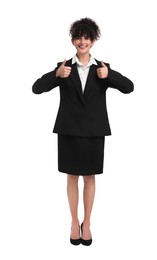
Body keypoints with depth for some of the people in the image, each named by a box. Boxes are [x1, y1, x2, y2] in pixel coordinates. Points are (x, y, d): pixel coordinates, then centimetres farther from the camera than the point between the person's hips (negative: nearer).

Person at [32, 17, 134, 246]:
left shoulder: (102, 68, 2)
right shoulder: (64, 67, 0)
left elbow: (129, 87, -4)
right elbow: (37, 88, -6)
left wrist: (109, 75, -20)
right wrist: (56, 75, -22)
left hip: (94, 131, 1)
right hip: (69, 130, 0)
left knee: (90, 177, 10)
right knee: (72, 176, 10)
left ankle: (86, 223, 26)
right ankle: (74, 222, 26)